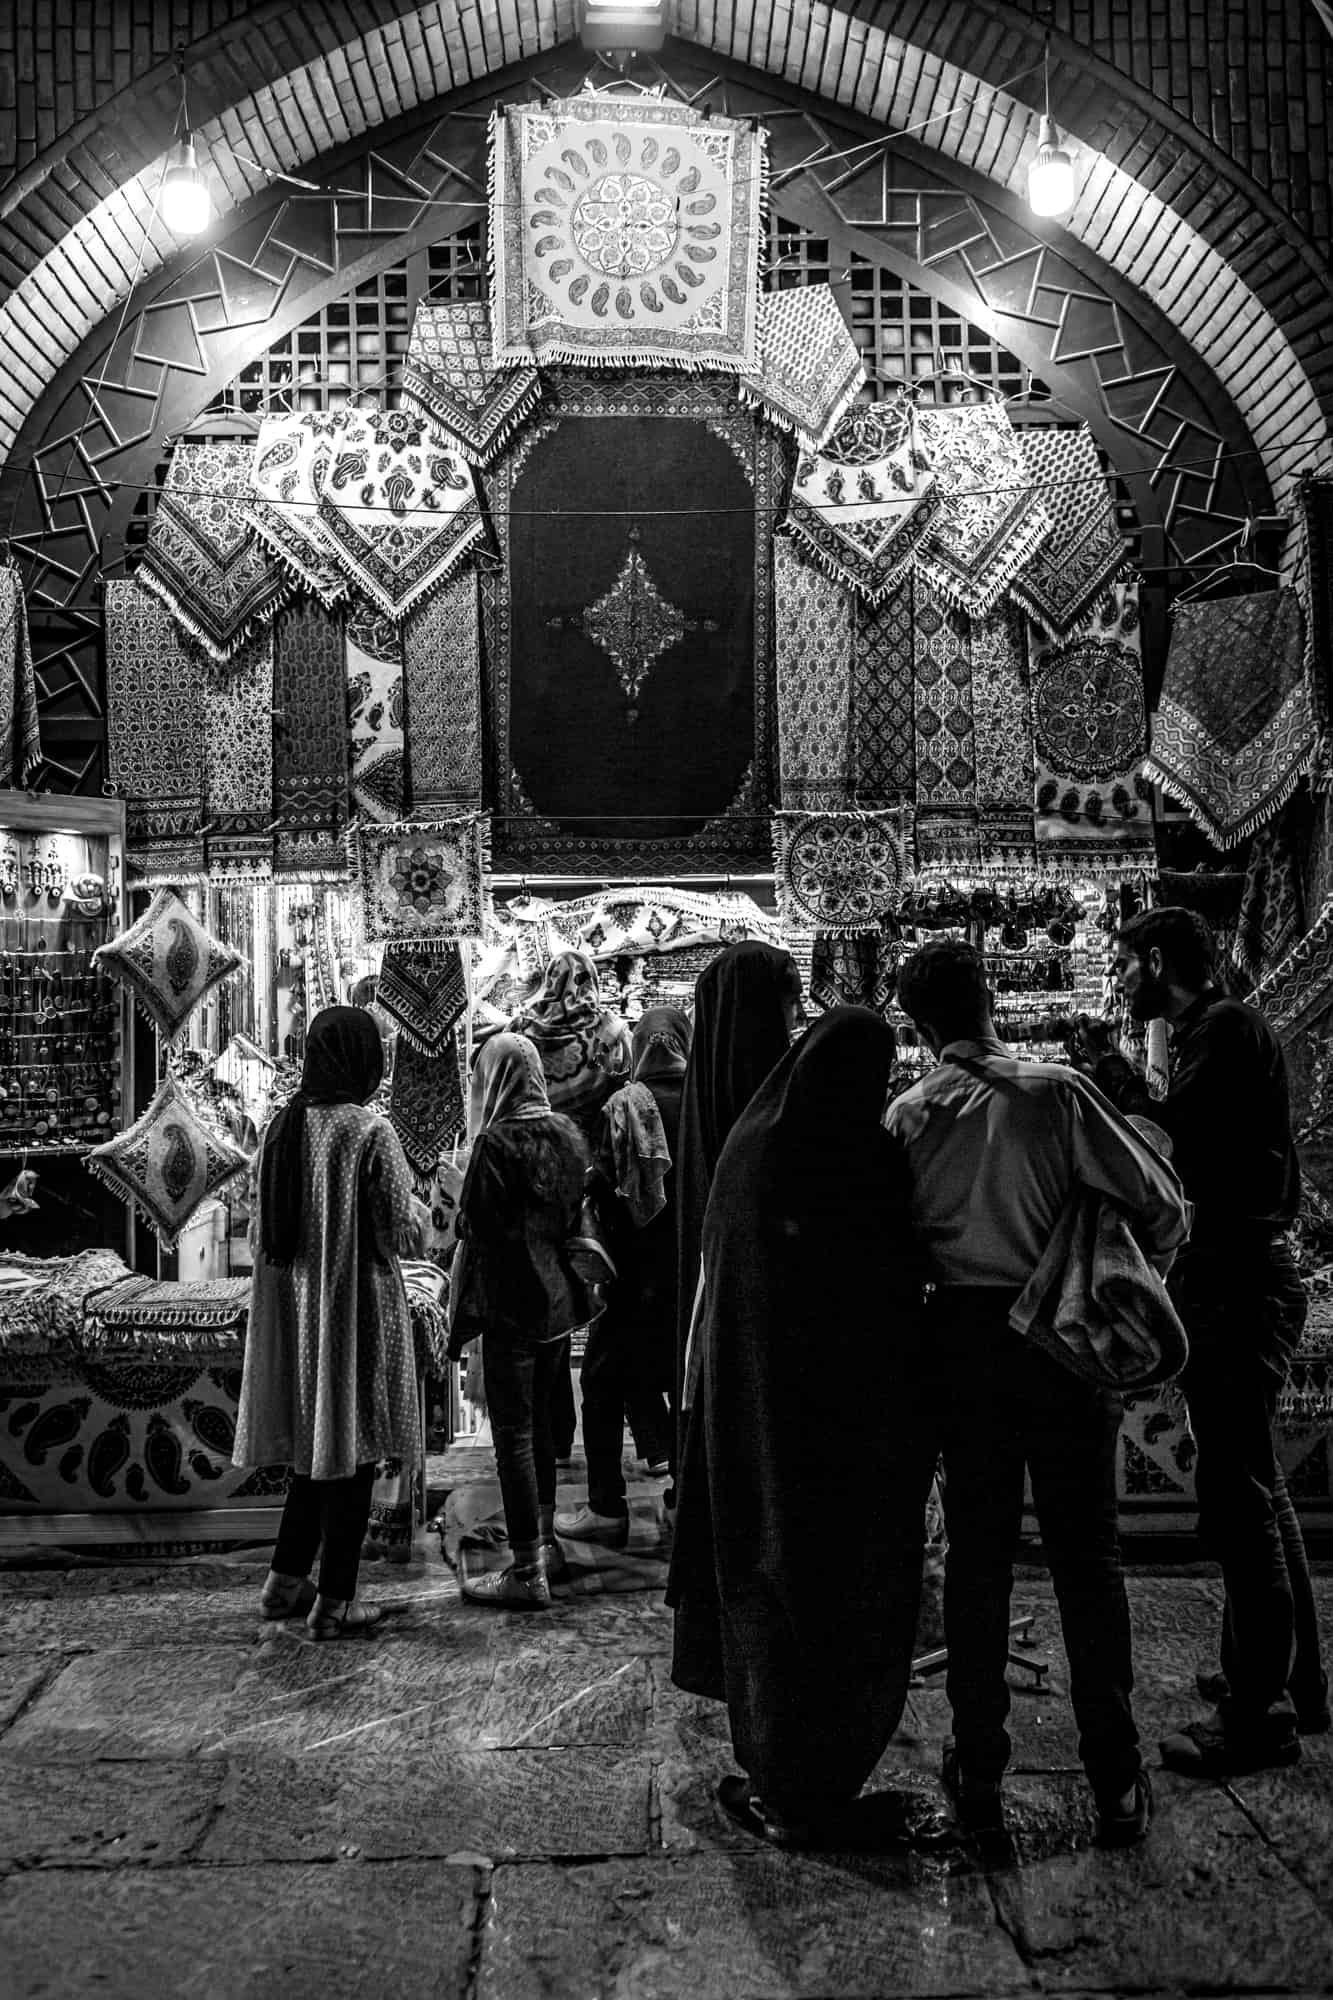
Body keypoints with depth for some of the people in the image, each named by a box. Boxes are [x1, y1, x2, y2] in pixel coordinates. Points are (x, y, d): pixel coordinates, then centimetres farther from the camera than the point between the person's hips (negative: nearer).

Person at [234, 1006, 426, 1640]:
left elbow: (260, 1230, 8)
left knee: (314, 1445, 20)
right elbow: (402, 1236, -13)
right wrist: (418, 1206, 6)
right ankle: (333, 1602, 14)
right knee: (349, 1450, 6)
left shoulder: (280, 1127, 1)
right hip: (355, 1311, -6)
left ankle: (286, 1580, 28)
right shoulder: (370, 1131, -16)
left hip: (290, 1312, 6)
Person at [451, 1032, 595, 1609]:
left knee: (513, 1435, -2)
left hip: (510, 1305, -7)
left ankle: (527, 1572, 1)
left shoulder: (496, 1142, -17)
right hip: (560, 1298, 8)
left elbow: (476, 1226, -19)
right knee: (539, 1422, 22)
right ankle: (542, 1535, 36)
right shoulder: (567, 1133, 4)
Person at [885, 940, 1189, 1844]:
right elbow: (1162, 1205, -11)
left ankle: (979, 1771, 22)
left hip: (959, 1342, 2)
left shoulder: (906, 1115, -4)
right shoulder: (1058, 1091, -12)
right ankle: (1117, 1781, 19)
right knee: (1087, 1557, 10)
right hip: (1062, 1340, -2)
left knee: (978, 1555, 13)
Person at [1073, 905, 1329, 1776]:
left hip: (1237, 1280, -11)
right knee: (1256, 1491, 18)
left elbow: (1167, 1136, -22)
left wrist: (1108, 1063, -9)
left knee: (1237, 1498, -5)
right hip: (1236, 1276, 11)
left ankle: (1261, 1718, 4)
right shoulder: (1214, 1032, 17)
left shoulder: (1228, 1027, -12)